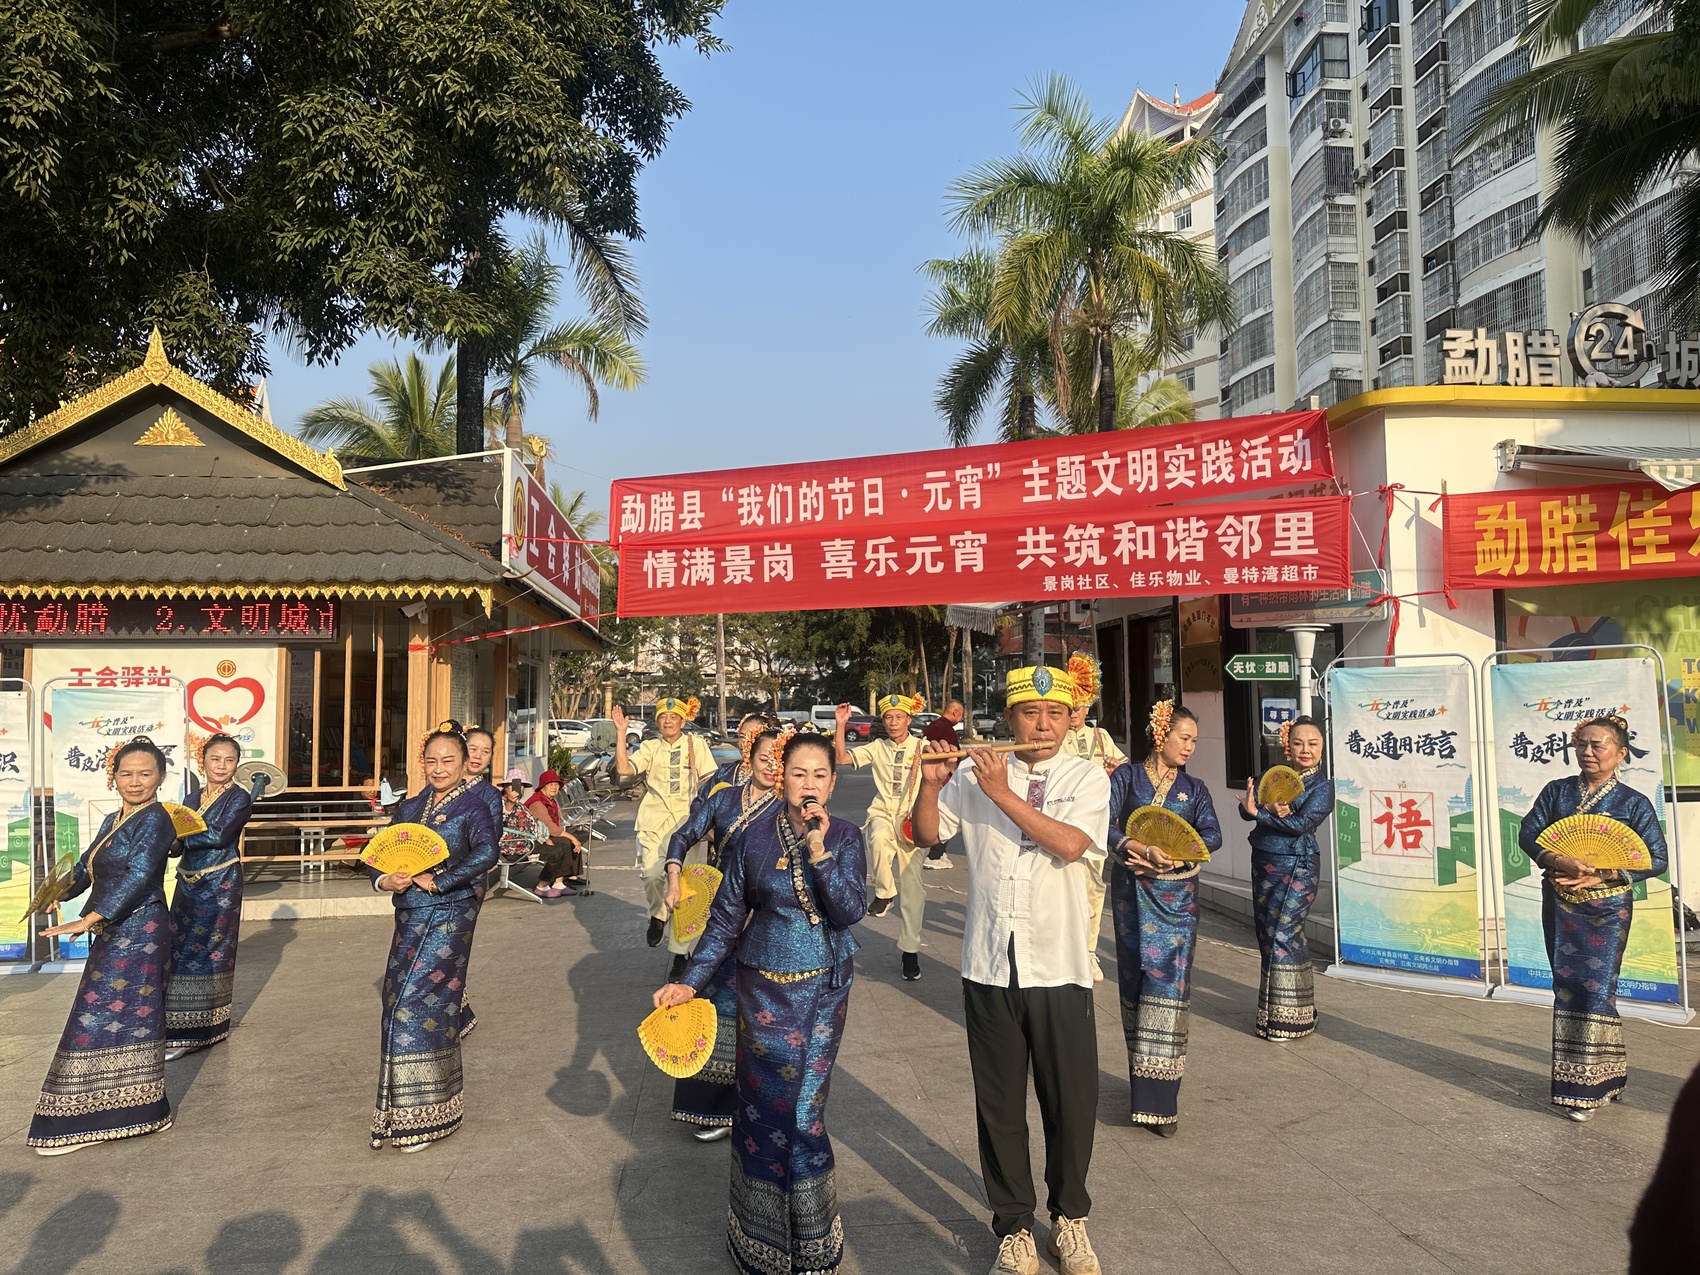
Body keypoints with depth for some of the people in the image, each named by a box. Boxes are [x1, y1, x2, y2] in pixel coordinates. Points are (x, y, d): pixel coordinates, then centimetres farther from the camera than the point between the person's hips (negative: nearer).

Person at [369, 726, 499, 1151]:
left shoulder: (473, 808, -7)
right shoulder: (410, 807, 11)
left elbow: (487, 853, -24)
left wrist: (437, 882, -20)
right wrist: (383, 880, -13)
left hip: (449, 918, -6)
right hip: (410, 917, 6)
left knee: (418, 1002, -10)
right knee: (397, 1000, 7)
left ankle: (422, 1115, 3)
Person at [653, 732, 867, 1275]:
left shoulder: (845, 837, -5)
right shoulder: (754, 836, -6)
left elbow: (852, 910, -16)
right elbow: (726, 919, -1)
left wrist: (820, 853, -26)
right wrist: (689, 981, -4)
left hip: (823, 991, 0)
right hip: (763, 990, 0)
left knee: (803, 1111, 4)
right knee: (764, 1110, 6)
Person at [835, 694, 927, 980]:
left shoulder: (922, 748, 1)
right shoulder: (876, 748, 6)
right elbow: (841, 758, 0)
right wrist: (840, 726, -8)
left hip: (911, 821, 0)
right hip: (882, 813, 0)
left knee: (911, 888, 1)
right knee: (880, 835, -39)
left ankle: (910, 951, 13)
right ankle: (883, 892, -18)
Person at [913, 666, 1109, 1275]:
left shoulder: (1088, 777, -1)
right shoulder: (974, 771, 2)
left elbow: (1070, 844, -17)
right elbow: (927, 835, 3)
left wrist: (1003, 793, -18)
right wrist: (931, 785, -14)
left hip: (1059, 967, -1)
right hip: (989, 967, 1)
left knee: (1071, 1101, 8)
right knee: (999, 1105, 11)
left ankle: (1069, 1217, 32)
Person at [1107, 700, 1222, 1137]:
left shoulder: (1194, 788, 10)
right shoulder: (1127, 776, 3)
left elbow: (1212, 835, -5)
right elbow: (1105, 825, -10)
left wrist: (1173, 854, -20)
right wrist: (1144, 851, -25)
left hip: (1178, 895, 1)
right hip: (1133, 892, -1)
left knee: (1169, 985, -5)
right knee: (1136, 982, 3)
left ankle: (1160, 1099, -1)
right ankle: (1143, 1085, 15)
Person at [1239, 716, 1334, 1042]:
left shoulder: (1322, 786, -4)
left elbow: (1302, 824, -17)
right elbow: (1246, 809, -4)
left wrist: (1260, 813, -17)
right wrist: (1275, 812, -23)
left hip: (1297, 868, -6)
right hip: (1263, 864, 6)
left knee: (1283, 935, -8)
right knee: (1266, 933, 9)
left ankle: (1288, 1018, 1)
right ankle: (1272, 1009, 21)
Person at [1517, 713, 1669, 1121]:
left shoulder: (1633, 803, -2)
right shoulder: (1557, 791, 6)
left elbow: (1657, 858, -6)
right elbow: (1528, 833, -2)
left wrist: (1601, 875, -16)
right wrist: (1560, 862, -22)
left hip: (1606, 910, -3)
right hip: (1560, 905, 3)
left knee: (1596, 988, -5)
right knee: (1567, 986, 7)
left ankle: (1589, 1086, 2)